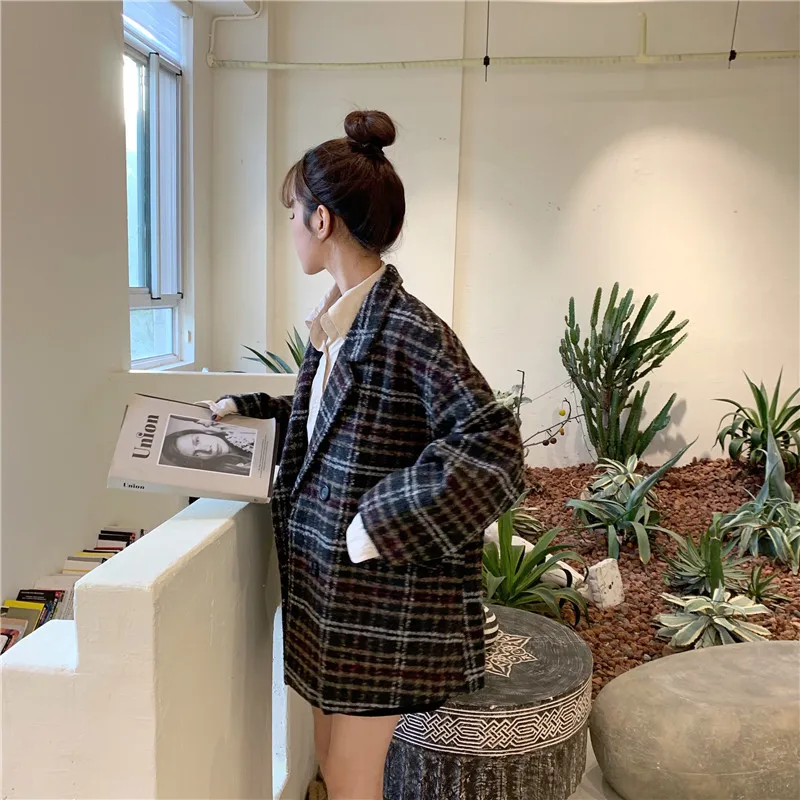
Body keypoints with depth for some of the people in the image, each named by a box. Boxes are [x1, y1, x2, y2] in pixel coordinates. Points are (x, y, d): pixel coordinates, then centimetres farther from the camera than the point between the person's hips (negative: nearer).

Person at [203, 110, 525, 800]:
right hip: (329, 583, 8)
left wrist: (380, 527, -24)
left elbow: (493, 448, -27)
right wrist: (247, 410, 18)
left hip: (383, 594, -8)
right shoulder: (335, 321, 6)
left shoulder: (408, 330, -21)